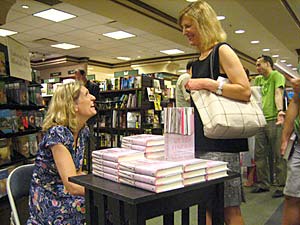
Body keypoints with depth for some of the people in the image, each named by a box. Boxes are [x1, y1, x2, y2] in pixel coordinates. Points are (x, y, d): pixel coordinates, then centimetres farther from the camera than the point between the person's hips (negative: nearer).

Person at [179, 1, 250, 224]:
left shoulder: (222, 51, -5)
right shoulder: (197, 61, 18)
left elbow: (245, 91, -16)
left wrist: (206, 83, -19)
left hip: (221, 141, -8)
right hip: (200, 140, 8)